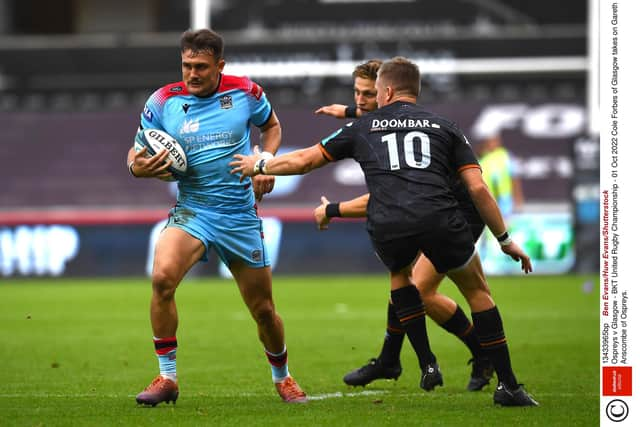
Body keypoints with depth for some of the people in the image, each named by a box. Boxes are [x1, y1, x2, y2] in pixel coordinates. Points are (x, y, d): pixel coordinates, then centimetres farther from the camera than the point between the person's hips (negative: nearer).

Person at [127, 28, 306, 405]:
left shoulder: (245, 93, -5)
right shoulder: (163, 101, -6)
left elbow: (272, 126, 15)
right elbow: (138, 153, 3)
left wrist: (266, 161, -3)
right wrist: (138, 167, -20)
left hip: (241, 217, 1)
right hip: (191, 212, -1)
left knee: (264, 310, 9)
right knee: (162, 276, -29)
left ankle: (282, 377, 39)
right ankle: (167, 378, -17)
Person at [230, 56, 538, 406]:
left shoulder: (363, 127, 24)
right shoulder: (444, 127, 23)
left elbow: (303, 160, 30)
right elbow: (478, 188, 13)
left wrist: (259, 165, 48)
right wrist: (505, 240, 21)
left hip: (387, 226, 1)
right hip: (439, 218, -1)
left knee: (398, 273, 35)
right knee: (478, 290, 18)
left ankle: (428, 365, 26)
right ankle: (507, 386, 11)